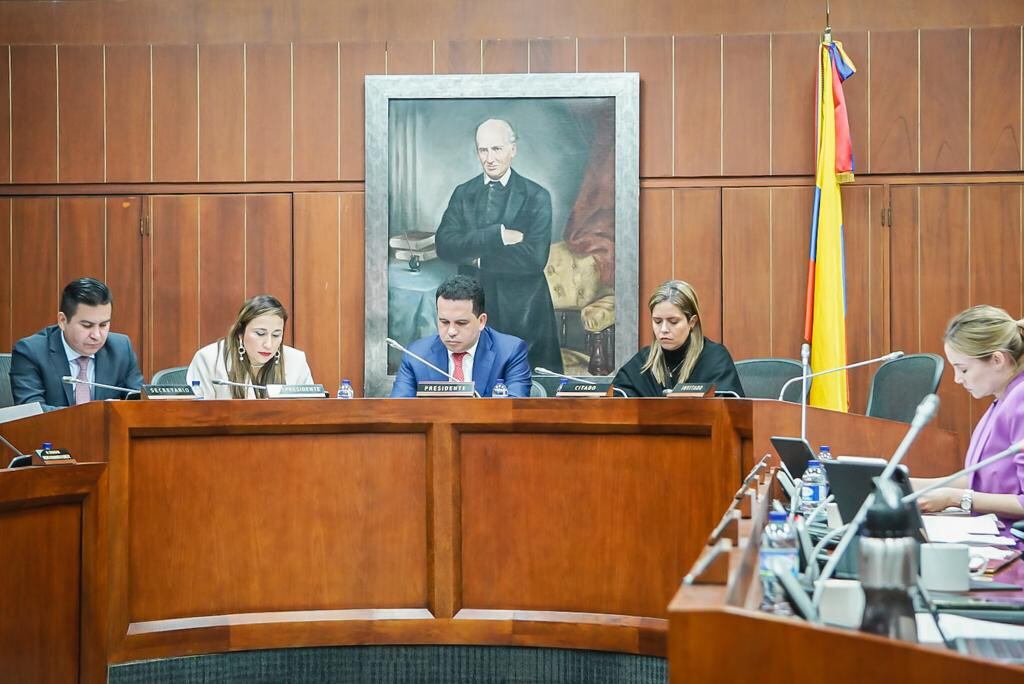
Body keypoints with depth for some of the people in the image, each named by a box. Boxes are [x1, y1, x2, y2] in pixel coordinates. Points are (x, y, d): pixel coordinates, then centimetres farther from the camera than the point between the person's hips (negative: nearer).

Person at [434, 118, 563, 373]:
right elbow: (444, 244, -9)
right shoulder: (463, 193, 6)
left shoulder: (536, 197, -4)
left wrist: (477, 258, -13)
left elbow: (535, 257, -15)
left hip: (523, 311, -2)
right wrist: (497, 235, -19)